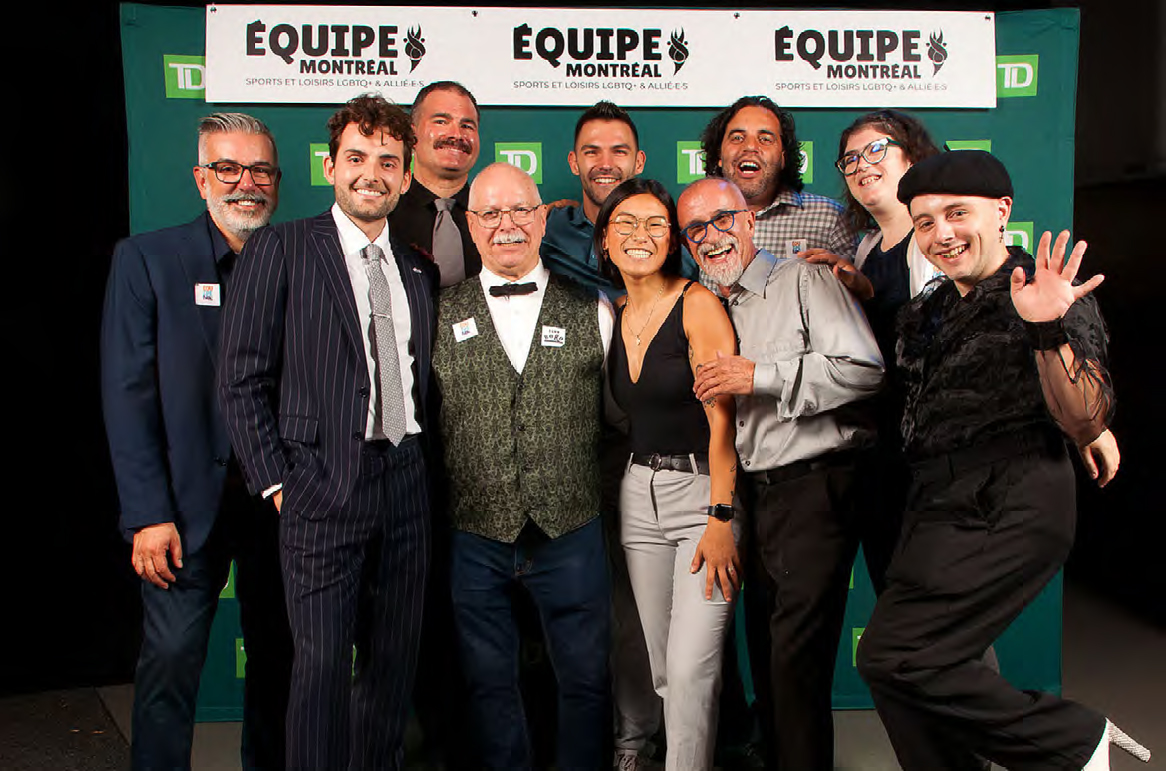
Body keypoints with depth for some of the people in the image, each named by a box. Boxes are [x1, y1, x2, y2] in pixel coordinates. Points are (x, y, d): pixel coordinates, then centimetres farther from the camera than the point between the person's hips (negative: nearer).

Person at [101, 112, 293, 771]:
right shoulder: (146, 259, 0)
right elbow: (128, 395, -5)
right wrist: (149, 515, -11)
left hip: (280, 499, 3)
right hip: (189, 501, -2)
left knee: (277, 655, 13)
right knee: (172, 660, -1)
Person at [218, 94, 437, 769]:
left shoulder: (420, 270, 14)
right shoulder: (280, 249, 0)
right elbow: (242, 379, -3)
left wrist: (422, 464, 6)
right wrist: (276, 481, -7)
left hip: (406, 486, 5)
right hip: (323, 487, -4)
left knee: (395, 658, 11)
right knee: (323, 661, -3)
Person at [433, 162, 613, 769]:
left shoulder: (592, 311, 4)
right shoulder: (441, 315, 3)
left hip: (571, 534, 0)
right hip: (476, 539, 0)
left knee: (586, 681, 11)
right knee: (489, 685, 13)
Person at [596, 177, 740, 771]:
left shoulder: (698, 304, -9)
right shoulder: (611, 318, 10)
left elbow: (722, 418, -14)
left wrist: (720, 520, -18)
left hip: (706, 488, -5)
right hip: (638, 494, 6)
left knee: (691, 669, -10)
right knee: (662, 668, 11)